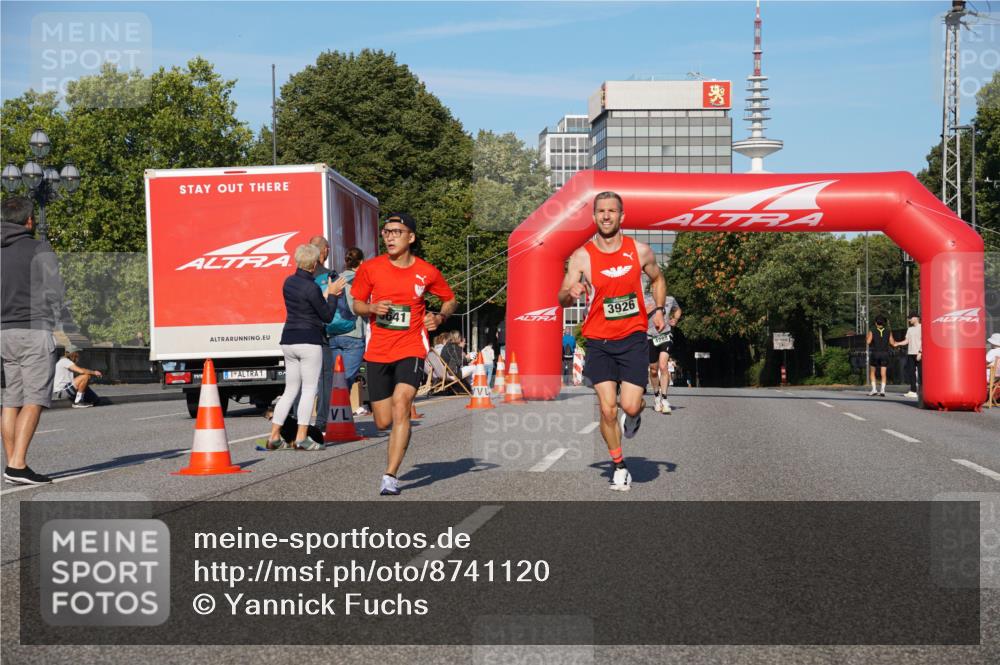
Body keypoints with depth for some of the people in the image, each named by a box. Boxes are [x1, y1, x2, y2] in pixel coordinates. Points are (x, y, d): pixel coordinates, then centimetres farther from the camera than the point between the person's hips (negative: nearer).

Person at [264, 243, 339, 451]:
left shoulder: (289, 282, 9)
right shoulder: (311, 288, -15)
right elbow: (327, 316, -7)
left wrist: (325, 295, 24)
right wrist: (332, 294, 5)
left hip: (288, 340, 8)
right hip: (309, 342, -8)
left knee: (290, 389, 13)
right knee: (309, 389, 0)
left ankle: (274, 436, 10)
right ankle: (301, 438, -4)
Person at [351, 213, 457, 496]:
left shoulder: (427, 272, -1)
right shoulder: (370, 268, 0)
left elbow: (451, 299, 16)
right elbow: (357, 304, 11)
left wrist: (439, 317, -5)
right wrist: (372, 308, -11)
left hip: (411, 349, -2)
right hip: (377, 352, 2)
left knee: (400, 404, -24)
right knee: (383, 422, 4)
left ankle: (390, 476, -20)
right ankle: (397, 445, 44)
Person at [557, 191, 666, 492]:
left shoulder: (640, 251, 1)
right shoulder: (581, 256, -4)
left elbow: (657, 279, 20)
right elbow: (562, 299, -4)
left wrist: (658, 310, 4)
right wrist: (571, 293, -28)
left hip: (633, 338, 0)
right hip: (599, 341, 0)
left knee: (630, 406, -10)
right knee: (608, 409, -6)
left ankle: (636, 411, 29)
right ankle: (619, 465, 16)